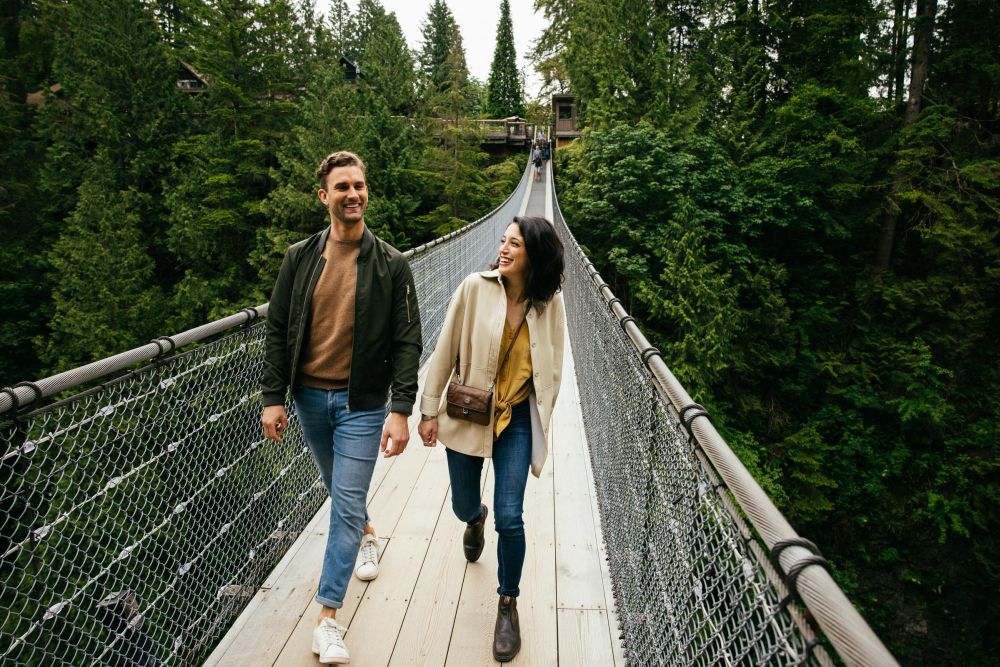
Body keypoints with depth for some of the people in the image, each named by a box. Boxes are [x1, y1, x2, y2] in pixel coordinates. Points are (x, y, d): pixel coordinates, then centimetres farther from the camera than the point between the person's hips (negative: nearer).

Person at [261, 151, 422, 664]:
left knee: (346, 503, -2)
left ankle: (328, 617, 10)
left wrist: (401, 411, -16)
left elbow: (406, 342, -10)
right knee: (338, 489, 23)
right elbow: (277, 330, 3)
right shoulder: (300, 258, -1)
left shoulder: (390, 264, -9)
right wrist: (273, 397, -1)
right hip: (309, 396, 4)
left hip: (362, 402, -3)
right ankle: (367, 534, 53)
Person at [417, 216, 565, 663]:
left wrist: (541, 422, 7)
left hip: (517, 419, 0)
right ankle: (476, 518, 59)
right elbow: (445, 350, -6)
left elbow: (552, 367, 5)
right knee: (463, 507, 17)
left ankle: (508, 604, 22)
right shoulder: (475, 287, -12)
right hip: (466, 415, 1)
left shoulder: (550, 303, -6)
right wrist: (430, 410, -4)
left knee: (509, 518, -5)